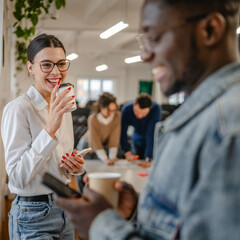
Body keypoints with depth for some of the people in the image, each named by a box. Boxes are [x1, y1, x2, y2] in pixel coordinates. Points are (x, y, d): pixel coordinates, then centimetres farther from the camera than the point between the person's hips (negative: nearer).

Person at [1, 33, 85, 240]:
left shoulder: (63, 108, 7)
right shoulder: (17, 109, -16)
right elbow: (17, 176, -22)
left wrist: (74, 165, -3)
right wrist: (50, 129, -29)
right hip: (33, 217, -7)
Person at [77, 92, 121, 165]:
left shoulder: (117, 115, -25)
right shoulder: (92, 119, -31)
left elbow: (115, 138, -20)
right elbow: (95, 142, -26)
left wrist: (112, 157, -26)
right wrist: (105, 159, -34)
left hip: (105, 145, 2)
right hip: (88, 145, -2)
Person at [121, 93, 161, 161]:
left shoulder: (156, 109, -33)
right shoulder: (126, 109, -26)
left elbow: (151, 133, -37)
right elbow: (123, 132, -28)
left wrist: (148, 157, -42)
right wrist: (127, 152, -40)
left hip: (154, 141, -2)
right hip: (138, 140, 2)